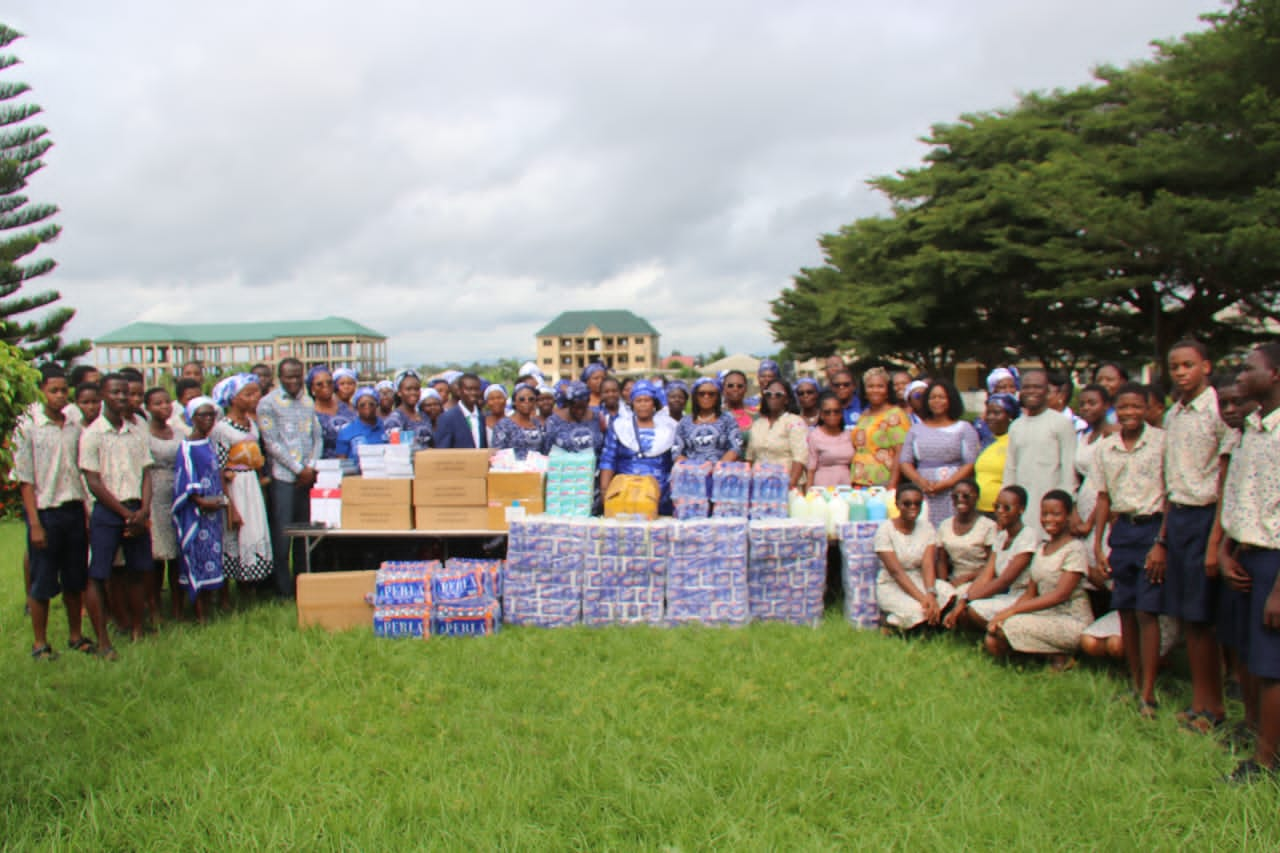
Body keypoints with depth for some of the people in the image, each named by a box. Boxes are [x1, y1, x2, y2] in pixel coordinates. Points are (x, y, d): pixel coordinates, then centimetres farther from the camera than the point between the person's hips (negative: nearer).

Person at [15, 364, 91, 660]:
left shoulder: (74, 428, 7)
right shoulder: (27, 427, -5)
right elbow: (25, 480, -7)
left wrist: (86, 512, 7)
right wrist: (35, 523, -11)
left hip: (74, 510, 4)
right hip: (45, 511, -4)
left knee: (75, 579, 11)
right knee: (42, 582, 4)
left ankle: (76, 635, 24)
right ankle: (40, 643, 16)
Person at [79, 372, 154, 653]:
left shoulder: (137, 432, 10)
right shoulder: (92, 434, -4)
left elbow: (146, 473, 9)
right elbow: (93, 482, -7)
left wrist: (143, 510, -6)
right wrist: (125, 513, -10)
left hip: (137, 511, 4)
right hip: (106, 512, -4)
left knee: (138, 573, 9)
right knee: (97, 576, -2)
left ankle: (137, 632, 21)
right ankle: (103, 641, 4)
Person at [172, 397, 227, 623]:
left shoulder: (210, 444, 13)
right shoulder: (187, 447, -9)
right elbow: (186, 480, -13)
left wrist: (222, 499, 8)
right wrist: (201, 501, -20)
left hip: (213, 510, 7)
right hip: (196, 513, -7)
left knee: (212, 556, 8)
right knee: (198, 558, -5)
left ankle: (206, 611, 15)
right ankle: (200, 615, 0)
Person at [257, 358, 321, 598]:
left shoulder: (308, 402, 15)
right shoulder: (268, 403, -1)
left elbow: (318, 437, 13)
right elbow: (272, 443, -7)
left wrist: (311, 466, -3)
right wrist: (299, 469, -10)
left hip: (308, 477, 5)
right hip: (283, 477, -5)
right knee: (282, 535, -3)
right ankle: (284, 592, 5)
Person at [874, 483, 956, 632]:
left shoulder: (927, 529, 3)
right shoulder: (885, 530, -10)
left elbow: (928, 565, -12)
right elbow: (896, 571, -19)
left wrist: (931, 593, -32)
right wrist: (922, 598, -29)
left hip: (919, 581, 5)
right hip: (891, 586, -4)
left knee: (948, 593, -27)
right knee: (917, 610, -34)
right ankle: (889, 621, 0)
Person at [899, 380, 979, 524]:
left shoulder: (964, 428, 9)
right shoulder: (917, 429, 17)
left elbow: (971, 463, -1)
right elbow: (904, 461, 11)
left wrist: (946, 484, -12)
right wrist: (920, 481, -7)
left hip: (954, 492, -2)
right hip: (922, 495, 2)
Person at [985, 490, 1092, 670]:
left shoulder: (1074, 549, -10)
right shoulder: (1041, 550, 13)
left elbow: (1060, 595, -19)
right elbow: (1030, 594, 10)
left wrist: (1013, 610, -22)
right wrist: (1005, 613, -9)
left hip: (1072, 621, -7)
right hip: (1046, 616, 7)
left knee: (1009, 626, -28)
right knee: (993, 642, -14)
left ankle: (1059, 656, -7)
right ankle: (1055, 651, 1)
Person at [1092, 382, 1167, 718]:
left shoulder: (1162, 442, -7)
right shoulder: (1104, 448, 7)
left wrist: (1161, 543, -13)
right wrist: (1098, 543, 8)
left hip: (1152, 528, -4)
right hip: (1121, 530, 5)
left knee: (1146, 612, -7)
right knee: (1125, 611, 9)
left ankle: (1148, 694, -2)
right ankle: (1135, 683, 22)